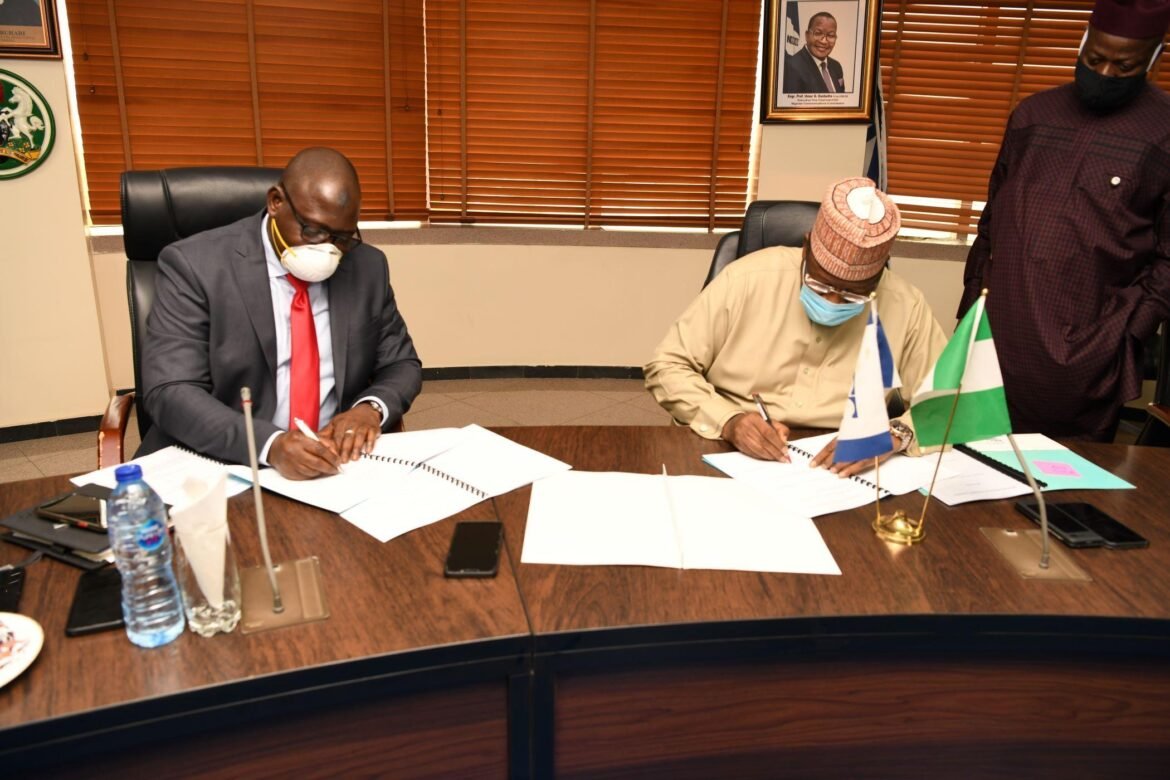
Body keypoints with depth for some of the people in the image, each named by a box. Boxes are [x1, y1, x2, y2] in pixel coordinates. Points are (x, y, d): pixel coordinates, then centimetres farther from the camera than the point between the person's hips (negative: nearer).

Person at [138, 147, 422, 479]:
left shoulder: (368, 267, 3)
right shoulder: (196, 265, -9)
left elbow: (401, 364, 11)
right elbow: (171, 393, -14)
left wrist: (372, 407, -12)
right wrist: (270, 443, -31)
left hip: (336, 469, 3)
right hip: (222, 472, -2)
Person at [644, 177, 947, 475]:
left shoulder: (905, 308, -4)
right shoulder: (746, 279, -8)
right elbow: (667, 367, -3)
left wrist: (894, 433, -17)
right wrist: (728, 421, -19)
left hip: (842, 478, 2)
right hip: (733, 461, -1)